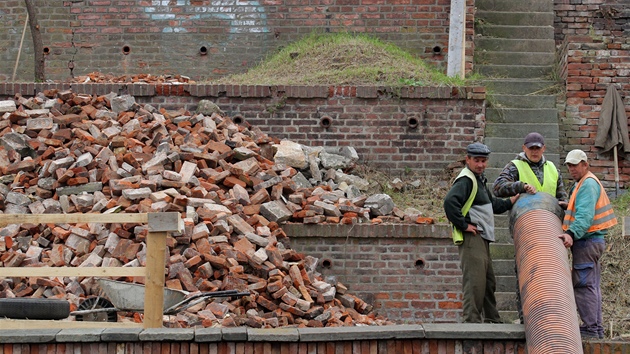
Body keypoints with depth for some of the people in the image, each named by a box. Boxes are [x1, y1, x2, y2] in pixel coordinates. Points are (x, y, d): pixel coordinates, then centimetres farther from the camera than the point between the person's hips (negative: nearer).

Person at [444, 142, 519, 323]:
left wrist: (511, 201, 18)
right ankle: (472, 321, -10)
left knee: (488, 281, 17)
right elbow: (450, 202, -29)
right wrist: (463, 225, -23)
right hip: (472, 238, -11)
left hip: (482, 239, 11)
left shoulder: (479, 180, 21)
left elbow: (493, 204, 33)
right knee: (475, 282, -12)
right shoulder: (465, 180, -13)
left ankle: (492, 321, 26)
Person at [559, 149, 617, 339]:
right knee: (592, 285, 14)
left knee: (583, 285, -11)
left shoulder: (588, 184, -14)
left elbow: (585, 215, -27)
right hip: (591, 240, 11)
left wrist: (572, 233, -39)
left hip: (587, 240, -11)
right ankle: (596, 327, 20)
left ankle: (591, 327, -12)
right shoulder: (584, 183, 21)